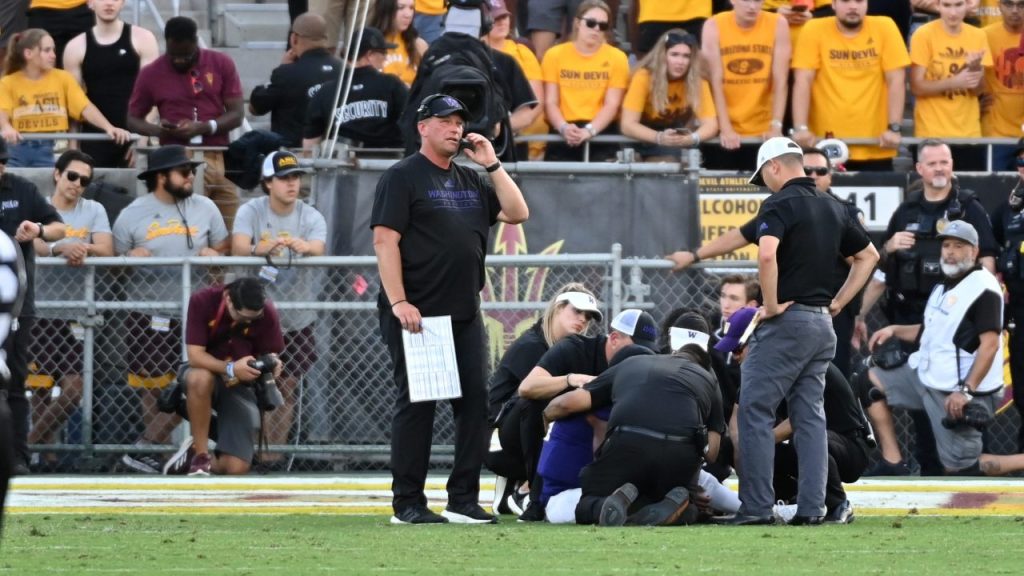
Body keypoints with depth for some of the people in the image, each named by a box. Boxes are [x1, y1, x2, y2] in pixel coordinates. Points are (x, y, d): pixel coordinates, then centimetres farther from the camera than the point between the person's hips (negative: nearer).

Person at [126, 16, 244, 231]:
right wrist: (158, 130, -11)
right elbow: (133, 119, 11)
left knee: (230, 231, 0)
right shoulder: (151, 74, 5)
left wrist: (204, 128, -14)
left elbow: (237, 114, 4)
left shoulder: (222, 64, 7)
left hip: (220, 160, 2)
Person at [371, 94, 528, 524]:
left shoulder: (471, 181, 19)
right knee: (415, 404, -4)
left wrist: (492, 164, 5)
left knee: (475, 400, 2)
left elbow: (517, 213, 12)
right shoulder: (403, 177, -3)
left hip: (465, 314, 7)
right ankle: (407, 504, 0)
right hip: (415, 314, -7)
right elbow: (384, 241, -11)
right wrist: (398, 302, -20)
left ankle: (464, 500, 8)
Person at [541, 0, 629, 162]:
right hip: (563, 134, 1)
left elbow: (612, 104, -1)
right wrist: (564, 128, -17)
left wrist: (589, 130, -18)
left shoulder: (617, 57, 7)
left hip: (601, 132, -1)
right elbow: (550, 102, 4)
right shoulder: (554, 55, 9)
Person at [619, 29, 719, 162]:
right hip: (647, 139, -4)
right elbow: (628, 124, -28)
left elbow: (711, 124, -22)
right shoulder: (644, 77, -25)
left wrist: (692, 139, -45)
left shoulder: (697, 81, -18)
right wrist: (659, 138, -45)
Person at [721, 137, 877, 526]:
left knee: (756, 411, -4)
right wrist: (838, 302, 19)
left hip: (787, 320, -8)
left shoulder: (780, 204, -10)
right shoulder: (833, 209, 14)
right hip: (823, 325, 8)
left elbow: (767, 253, -28)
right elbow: (869, 256, 24)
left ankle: (756, 506, -8)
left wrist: (771, 304, -17)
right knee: (810, 417, 9)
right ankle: (812, 508, 5)